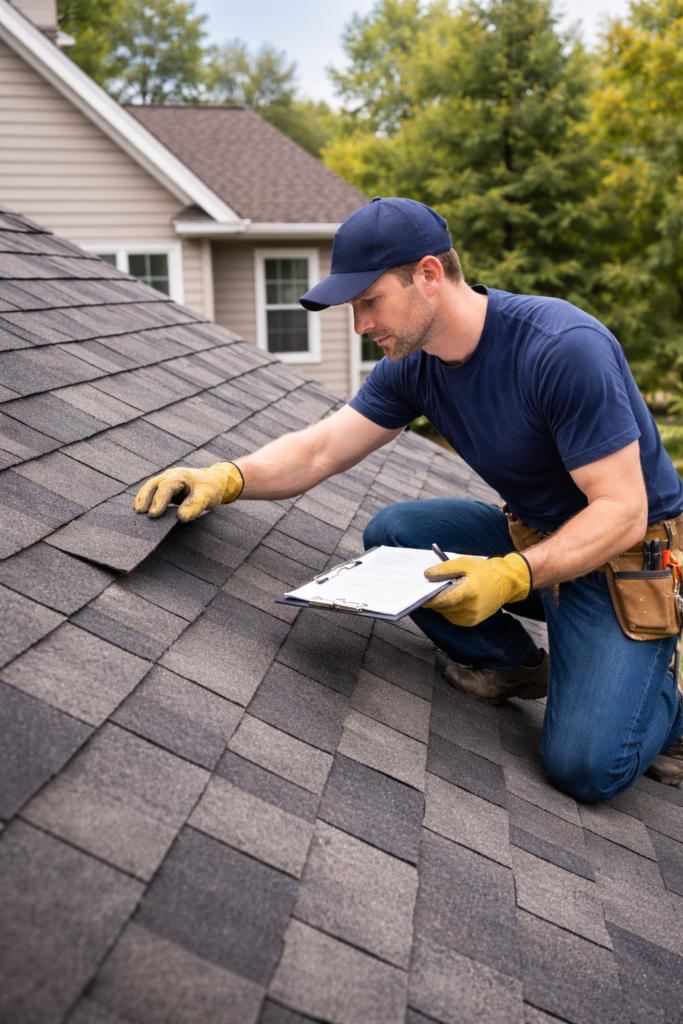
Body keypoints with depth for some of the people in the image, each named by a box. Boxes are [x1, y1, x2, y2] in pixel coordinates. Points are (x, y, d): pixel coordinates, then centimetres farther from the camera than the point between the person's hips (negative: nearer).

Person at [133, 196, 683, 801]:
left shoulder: (566, 349, -28)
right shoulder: (414, 366, -5)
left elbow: (622, 511, -27)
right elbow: (320, 449, -7)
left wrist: (512, 574, -38)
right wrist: (226, 478, -23)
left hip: (626, 557, -6)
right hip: (530, 537, 7)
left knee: (586, 768, -18)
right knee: (391, 534, -12)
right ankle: (511, 663, 7)